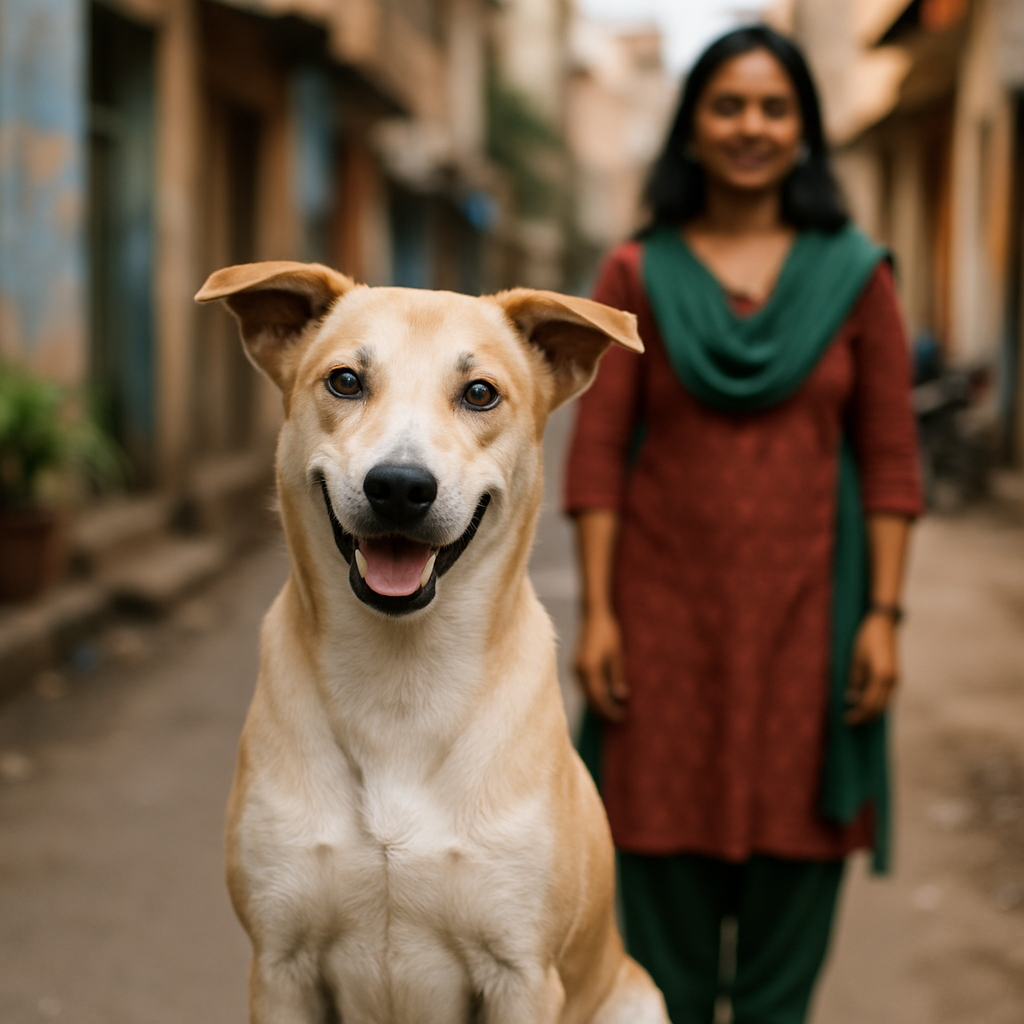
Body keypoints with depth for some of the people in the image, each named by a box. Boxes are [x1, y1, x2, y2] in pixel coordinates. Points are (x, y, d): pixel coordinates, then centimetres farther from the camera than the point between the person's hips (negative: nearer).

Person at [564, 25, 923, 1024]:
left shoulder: (855, 276, 3)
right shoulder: (636, 276, 3)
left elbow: (890, 457, 2)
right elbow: (596, 453, -1)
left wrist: (882, 614, -4)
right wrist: (596, 614, -6)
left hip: (804, 610, 0)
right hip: (668, 610, 0)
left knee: (793, 850, 7)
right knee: (668, 861, 6)